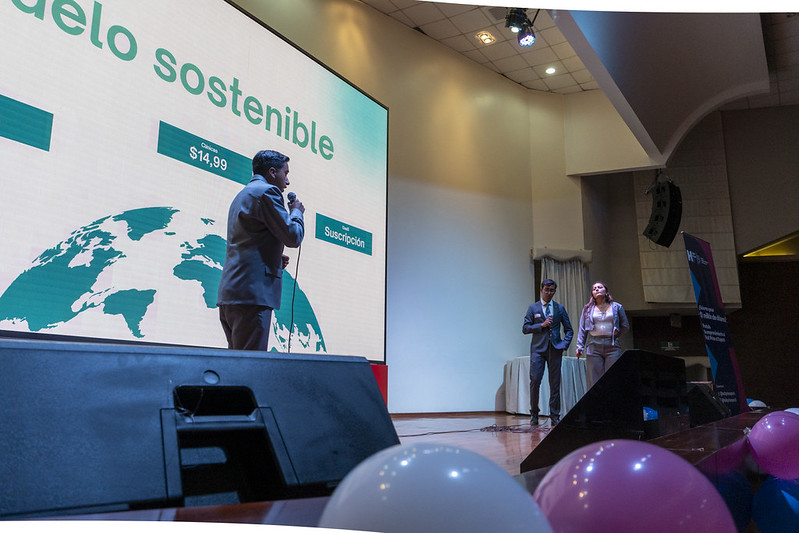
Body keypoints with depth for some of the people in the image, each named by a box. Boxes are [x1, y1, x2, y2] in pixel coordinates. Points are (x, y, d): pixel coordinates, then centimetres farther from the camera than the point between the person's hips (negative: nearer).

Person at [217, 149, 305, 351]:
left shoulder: (242, 195, 25)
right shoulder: (267, 191, -6)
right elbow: (293, 237, -10)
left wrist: (275, 259, 17)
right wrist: (296, 211, 8)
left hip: (228, 295, 10)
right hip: (252, 293, -10)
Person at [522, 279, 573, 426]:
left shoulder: (560, 308, 12)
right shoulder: (533, 308, 7)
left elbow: (569, 329, 14)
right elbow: (525, 328, 3)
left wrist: (565, 344, -1)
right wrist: (541, 325, -9)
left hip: (555, 349, 2)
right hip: (538, 348, -1)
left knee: (555, 383, 2)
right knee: (535, 380, -9)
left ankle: (554, 416, 9)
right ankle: (534, 414, 6)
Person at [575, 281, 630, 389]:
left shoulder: (616, 307, 13)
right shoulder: (588, 308, 15)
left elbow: (625, 326, 16)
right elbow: (582, 329, 11)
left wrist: (615, 335, 5)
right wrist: (580, 346, 2)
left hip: (612, 345, 0)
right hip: (593, 346, 0)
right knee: (594, 379, -4)